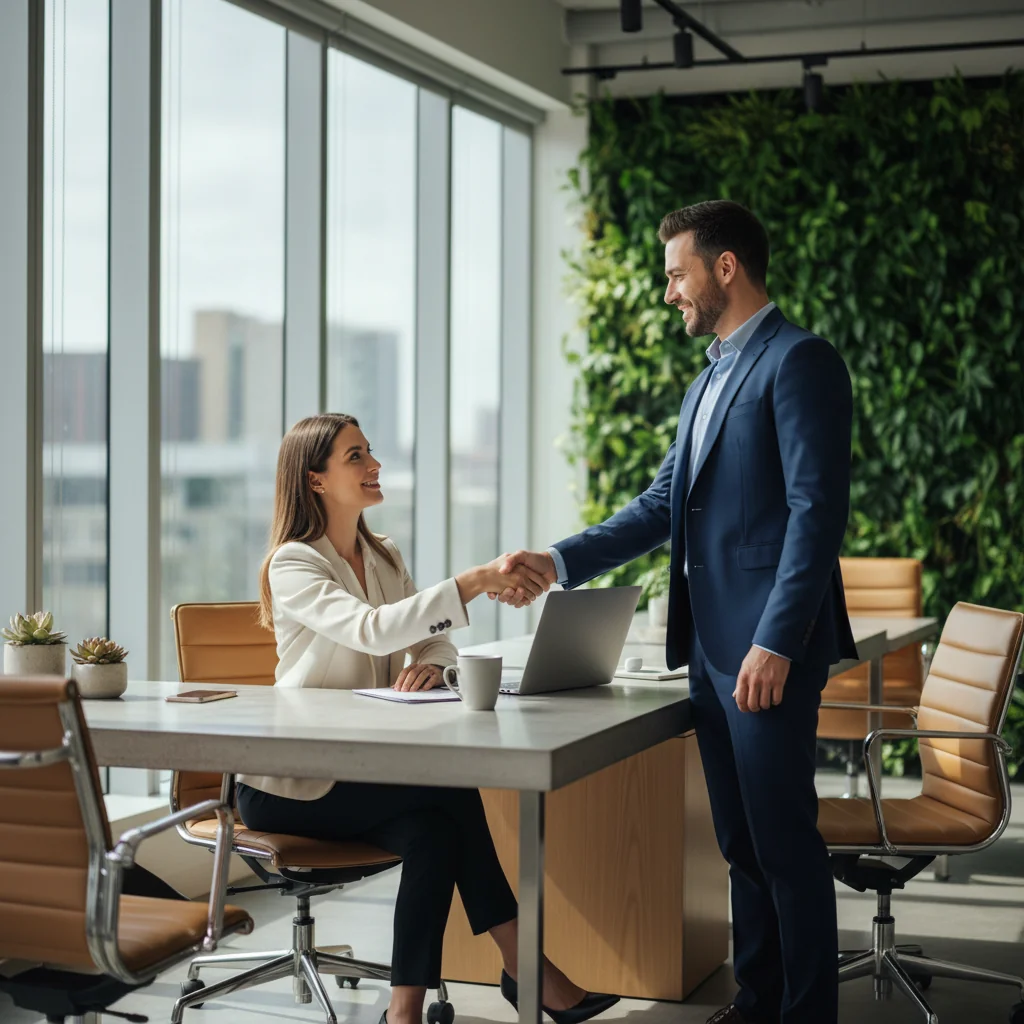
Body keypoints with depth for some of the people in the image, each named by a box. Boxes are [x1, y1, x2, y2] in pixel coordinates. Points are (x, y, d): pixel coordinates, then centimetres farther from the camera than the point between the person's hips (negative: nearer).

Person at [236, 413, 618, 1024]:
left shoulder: (385, 558, 12)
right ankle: (523, 966, -16)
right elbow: (369, 630, -30)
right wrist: (474, 581, -38)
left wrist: (428, 668, -20)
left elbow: (436, 642, 5)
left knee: (435, 829, -25)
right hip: (292, 784, -6)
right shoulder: (293, 563, -12)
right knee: (450, 788, -24)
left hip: (362, 771, 6)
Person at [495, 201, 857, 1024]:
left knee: (785, 839, -3)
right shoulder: (709, 384, 19)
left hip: (768, 648, -9)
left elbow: (818, 510, -17)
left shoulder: (799, 361, -9)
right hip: (711, 645, 9)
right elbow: (661, 506, 19)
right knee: (741, 839, 14)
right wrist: (560, 563, 8)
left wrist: (776, 643, -22)